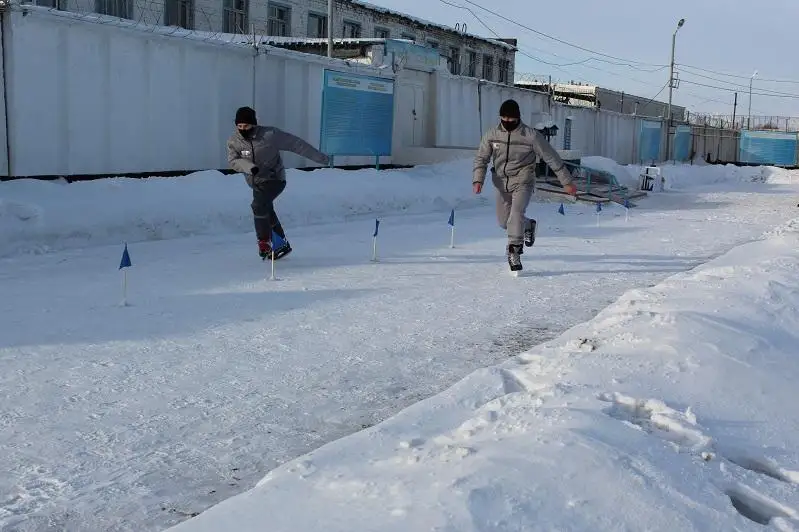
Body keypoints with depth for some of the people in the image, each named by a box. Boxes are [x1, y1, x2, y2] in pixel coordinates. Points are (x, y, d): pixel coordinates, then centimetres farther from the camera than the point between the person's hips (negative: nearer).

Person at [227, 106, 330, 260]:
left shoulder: (269, 134, -16)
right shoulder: (233, 141, -5)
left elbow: (295, 144, -10)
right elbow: (233, 161, -16)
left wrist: (319, 157, -7)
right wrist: (250, 168, -36)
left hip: (274, 179, -6)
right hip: (256, 183, 6)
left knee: (259, 205, -26)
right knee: (267, 213, 16)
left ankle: (265, 242, -16)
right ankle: (282, 245, 34)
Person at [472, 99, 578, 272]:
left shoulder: (531, 135, -13)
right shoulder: (492, 134, -3)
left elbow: (552, 157, -7)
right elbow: (481, 158, 4)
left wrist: (567, 181, -4)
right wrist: (478, 180, -14)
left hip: (523, 181, -4)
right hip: (501, 182, 4)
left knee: (516, 212, -26)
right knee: (503, 221, 10)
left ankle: (514, 250, -21)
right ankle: (528, 225, 40)